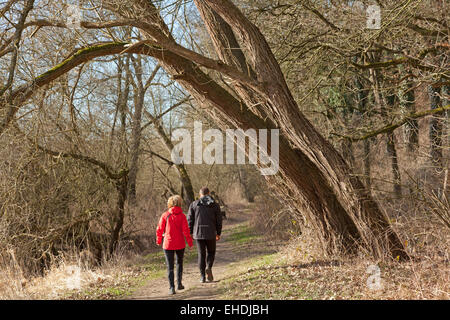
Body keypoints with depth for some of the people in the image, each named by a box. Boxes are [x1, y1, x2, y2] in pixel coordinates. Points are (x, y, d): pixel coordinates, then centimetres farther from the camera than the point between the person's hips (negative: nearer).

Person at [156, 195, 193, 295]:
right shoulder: (182, 216, -7)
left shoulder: (165, 215, -6)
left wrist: (158, 240, 15)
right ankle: (179, 283, 21)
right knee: (179, 263, 22)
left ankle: (172, 287, -2)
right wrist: (190, 242, 2)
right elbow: (186, 230, -8)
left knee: (170, 266, 4)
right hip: (180, 244, 1)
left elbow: (159, 229, -1)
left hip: (168, 244, -1)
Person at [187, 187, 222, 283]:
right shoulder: (215, 205, 2)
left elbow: (190, 219, -1)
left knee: (201, 254, 10)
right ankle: (208, 268, -9)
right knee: (211, 252, 17)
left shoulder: (194, 204, 2)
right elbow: (219, 220, 2)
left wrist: (190, 233, 7)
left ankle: (202, 276, 7)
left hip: (198, 233, 1)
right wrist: (218, 233, 12)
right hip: (211, 233, 0)